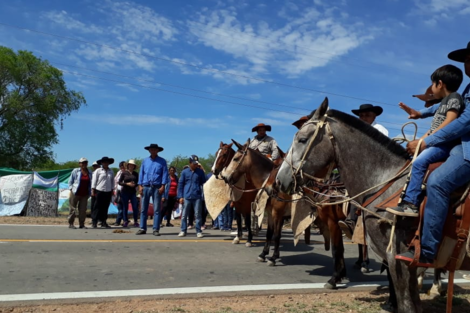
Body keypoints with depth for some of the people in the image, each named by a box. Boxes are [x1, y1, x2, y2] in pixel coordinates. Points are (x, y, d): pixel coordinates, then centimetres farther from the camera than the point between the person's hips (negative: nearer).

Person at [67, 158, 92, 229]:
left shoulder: (89, 172, 10)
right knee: (73, 209, 2)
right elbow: (70, 181, 5)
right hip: (75, 193, -3)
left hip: (84, 194, 3)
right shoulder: (75, 171, 0)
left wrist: (89, 193, 10)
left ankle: (81, 224, 12)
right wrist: (71, 189, -5)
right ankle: (70, 224, 11)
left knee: (83, 210, 3)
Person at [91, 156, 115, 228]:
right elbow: (94, 181, 0)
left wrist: (112, 191, 14)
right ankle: (94, 222, 5)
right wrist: (93, 190, -5)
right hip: (99, 191, -4)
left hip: (108, 192, 4)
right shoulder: (98, 171, 1)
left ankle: (103, 222, 15)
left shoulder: (111, 171, 12)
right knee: (97, 207, -1)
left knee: (105, 208, 7)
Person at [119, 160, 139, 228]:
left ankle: (135, 221, 5)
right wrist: (127, 184, -13)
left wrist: (135, 184, -8)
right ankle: (125, 221, 10)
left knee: (135, 207, -5)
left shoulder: (135, 174, 10)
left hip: (133, 192, 2)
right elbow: (119, 182, 0)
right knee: (125, 207, 1)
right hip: (125, 192, -2)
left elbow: (137, 182, 13)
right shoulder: (124, 173, 2)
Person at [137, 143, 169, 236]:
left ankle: (156, 229, 3)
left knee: (157, 210, -1)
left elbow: (165, 174, -1)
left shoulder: (162, 161, 4)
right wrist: (140, 186, 0)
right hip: (146, 187, 2)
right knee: (143, 209, 3)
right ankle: (142, 228, 10)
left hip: (157, 187, -2)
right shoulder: (145, 161, 11)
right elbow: (141, 173, 9)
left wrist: (163, 186, -11)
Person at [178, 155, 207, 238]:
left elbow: (204, 184, 10)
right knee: (184, 215, 5)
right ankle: (183, 230, 14)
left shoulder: (200, 172, 6)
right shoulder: (184, 172, 5)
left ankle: (198, 231, 9)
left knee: (198, 215, 3)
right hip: (186, 197, 0)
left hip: (197, 197, 0)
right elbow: (180, 184, 6)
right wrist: (180, 196, -1)